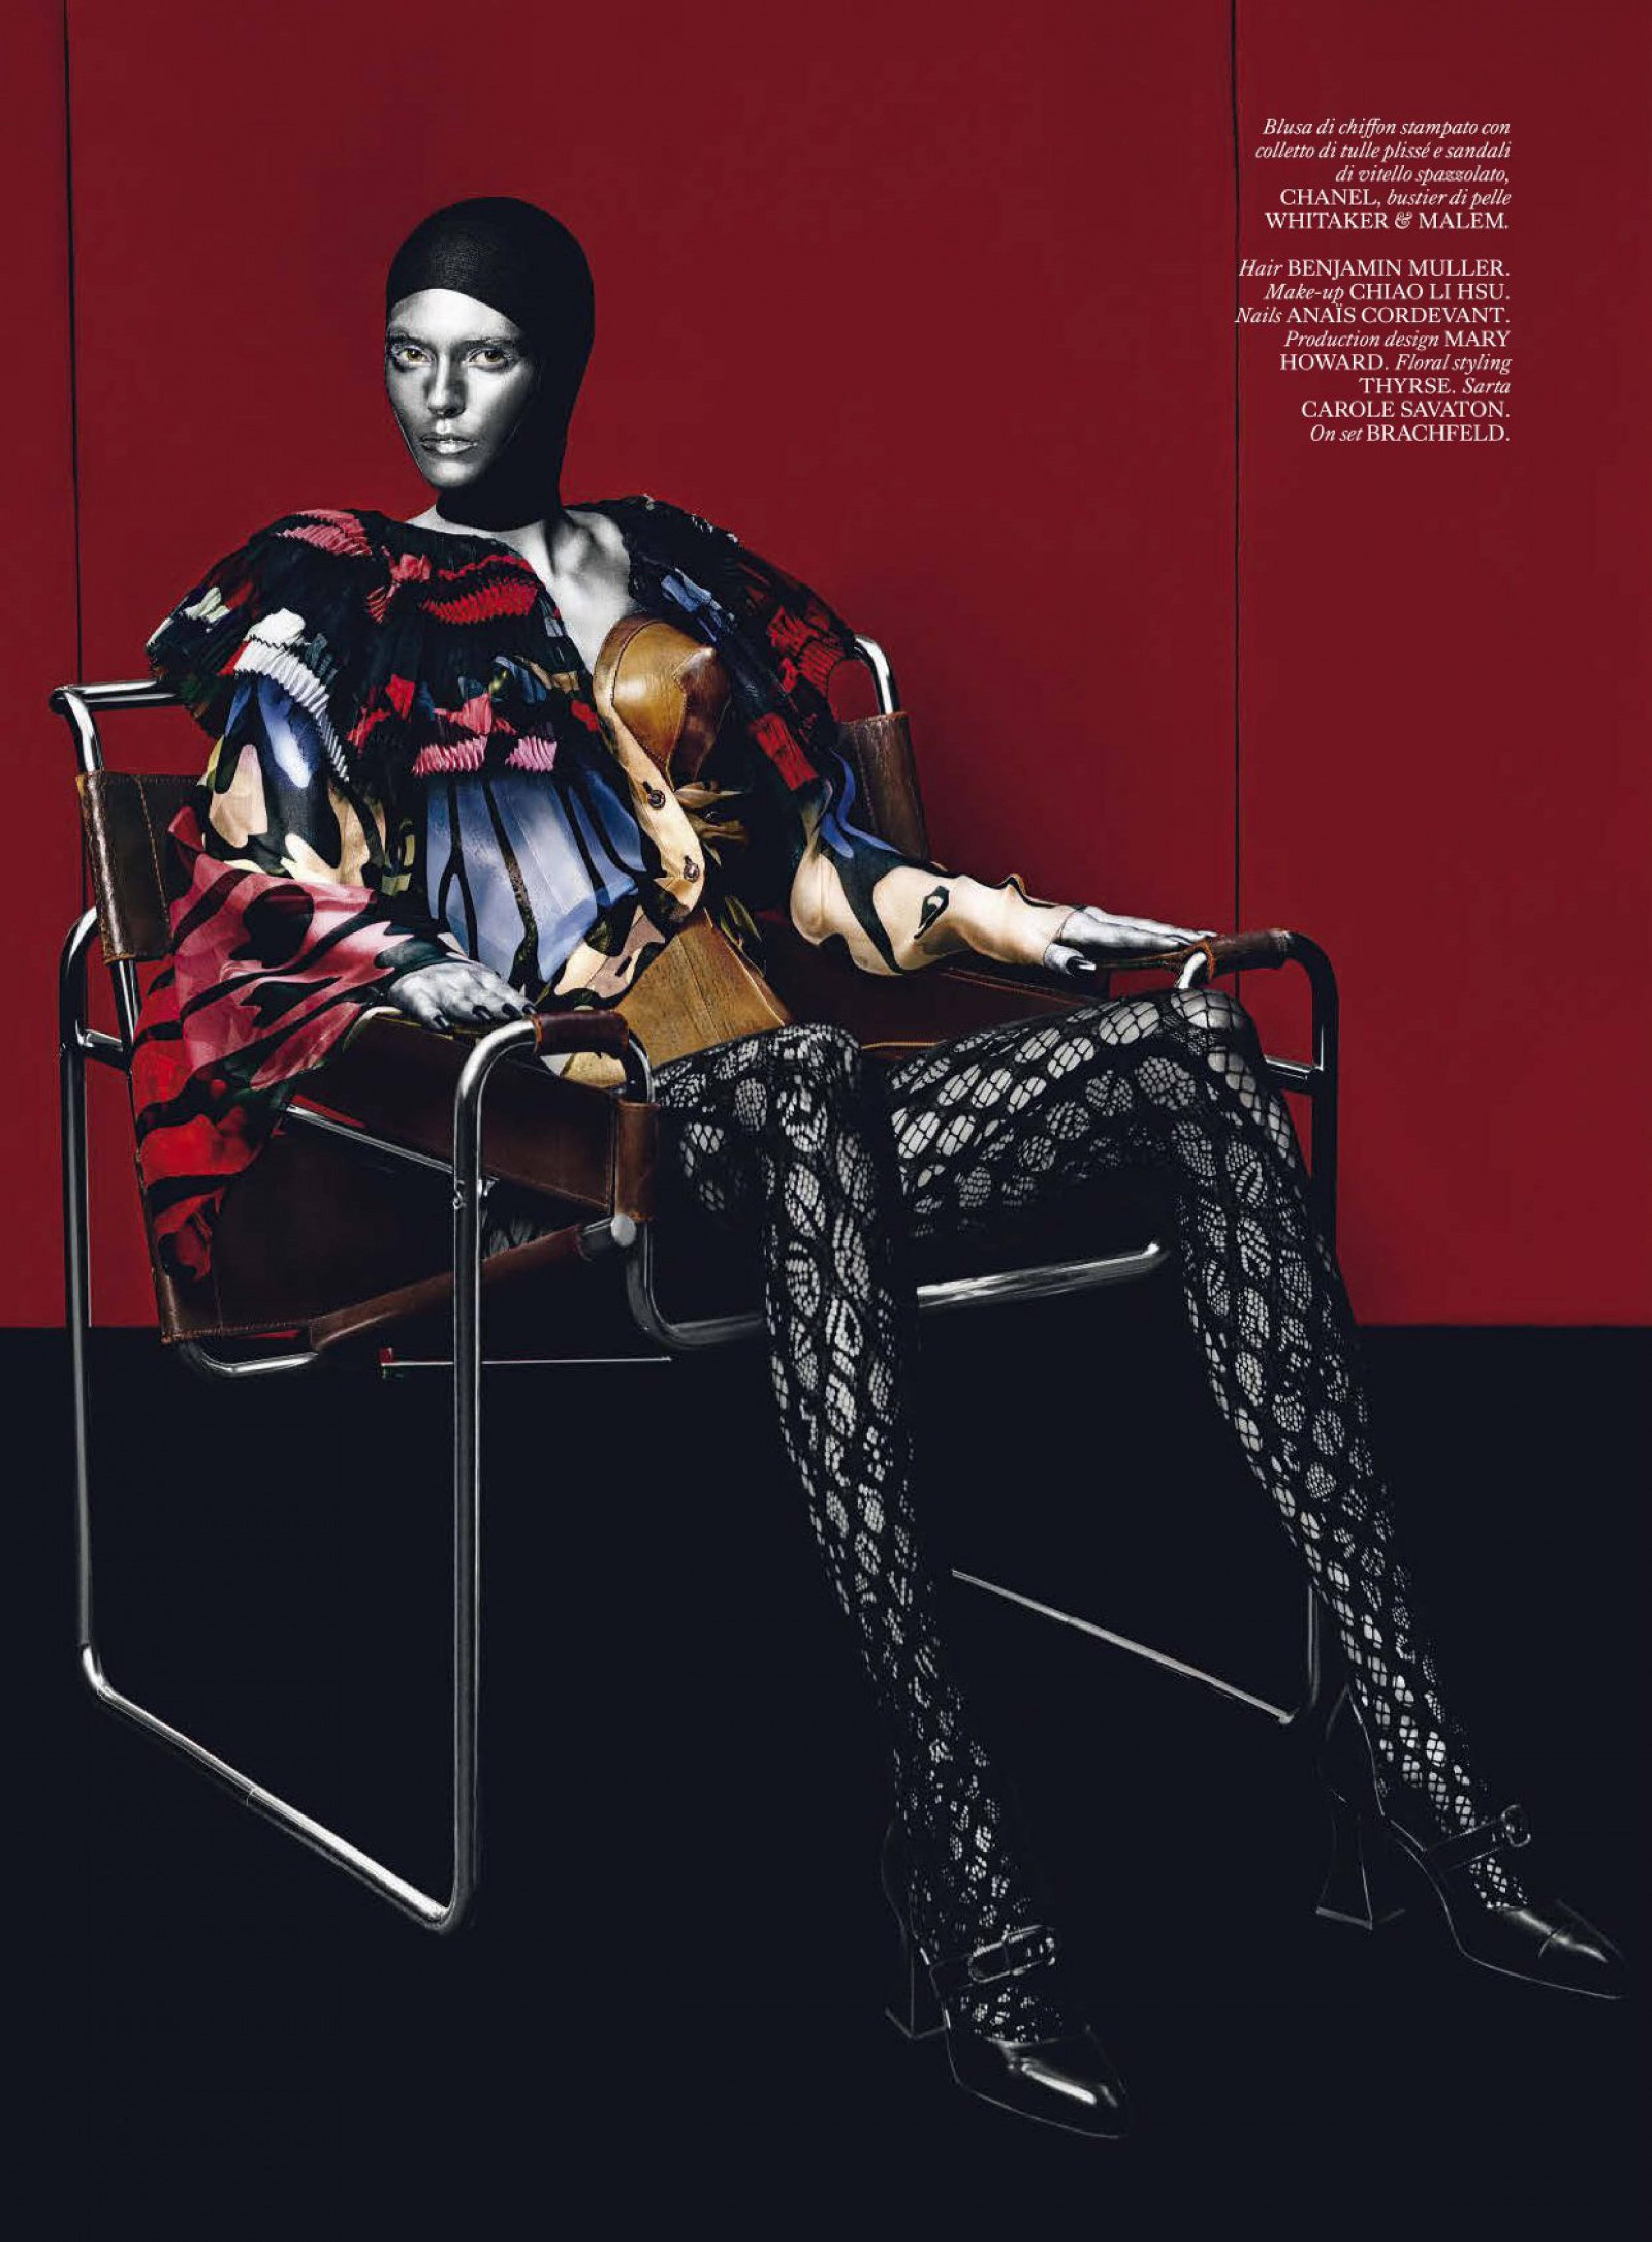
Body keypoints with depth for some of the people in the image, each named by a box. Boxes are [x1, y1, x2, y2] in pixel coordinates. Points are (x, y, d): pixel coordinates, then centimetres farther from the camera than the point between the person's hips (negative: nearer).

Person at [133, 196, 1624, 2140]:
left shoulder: (688, 576, 27)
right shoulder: (326, 602, 16)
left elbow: (817, 866, 23)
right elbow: (281, 899, 3)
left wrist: (994, 920, 5)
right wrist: (436, 987, -16)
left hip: (783, 1103, 5)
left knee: (1193, 1052, -20)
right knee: (805, 1079, -40)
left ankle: (1404, 1748, -30)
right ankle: (957, 1848, -48)